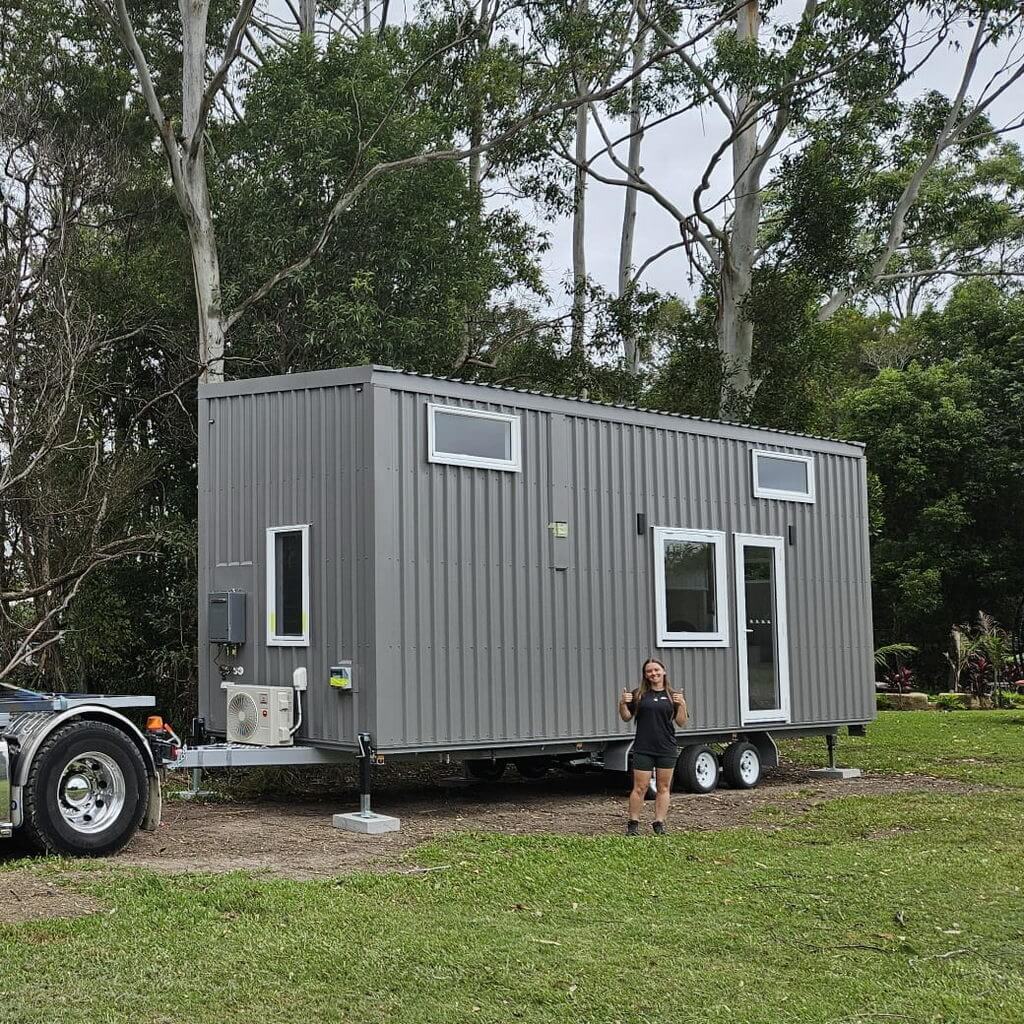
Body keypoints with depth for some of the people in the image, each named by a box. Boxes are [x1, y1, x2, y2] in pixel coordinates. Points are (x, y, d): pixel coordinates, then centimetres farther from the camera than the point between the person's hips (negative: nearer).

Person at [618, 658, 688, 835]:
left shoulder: (673, 695, 6)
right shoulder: (638, 694, 4)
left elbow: (681, 722, 3)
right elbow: (626, 718, 8)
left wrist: (682, 705, -12)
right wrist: (622, 704, -9)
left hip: (667, 749, 1)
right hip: (643, 749, -1)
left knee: (664, 787, 6)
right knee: (640, 788, -2)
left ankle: (659, 823, 15)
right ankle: (633, 823, 7)